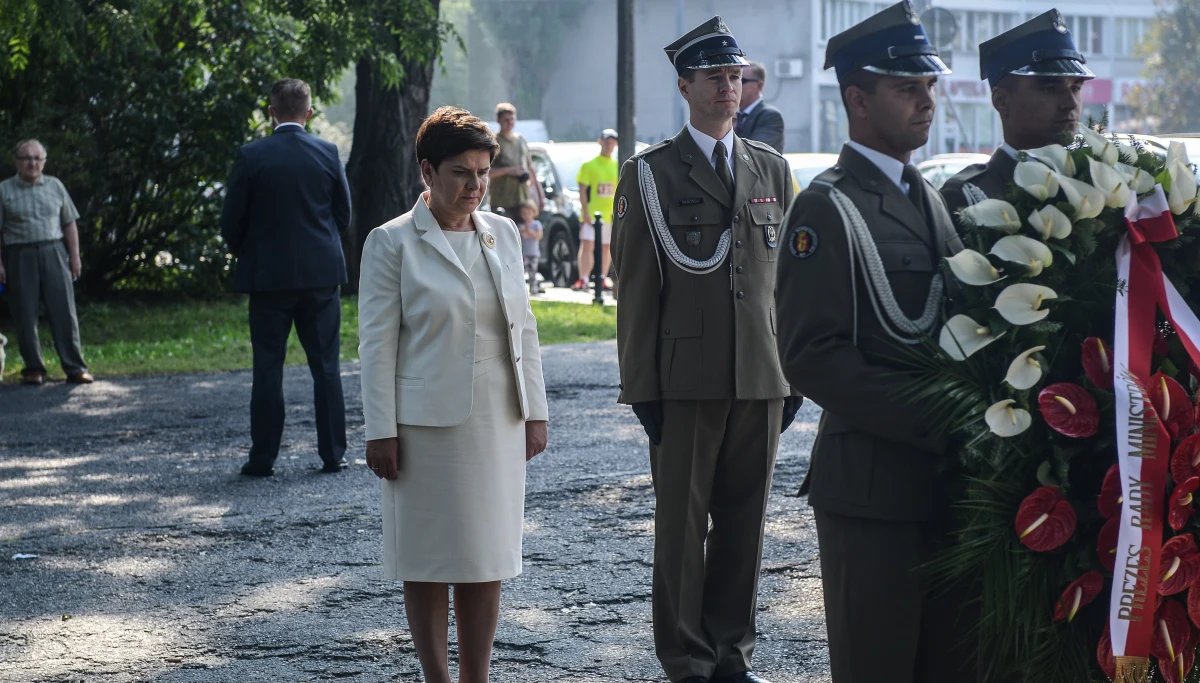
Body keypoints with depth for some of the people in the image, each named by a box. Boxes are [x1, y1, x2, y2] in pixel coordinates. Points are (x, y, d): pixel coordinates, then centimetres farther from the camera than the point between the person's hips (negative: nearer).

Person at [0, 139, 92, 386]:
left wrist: (74, 256, 5)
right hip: (20, 256, -1)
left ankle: (75, 368, 0)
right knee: (25, 315, 2)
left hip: (54, 252, 1)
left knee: (64, 312, -2)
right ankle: (33, 369, 10)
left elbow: (69, 224, 11)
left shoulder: (55, 186, 9)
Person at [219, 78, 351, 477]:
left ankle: (263, 459, 6)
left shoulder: (251, 157, -8)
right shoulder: (327, 153, -2)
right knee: (326, 366, 8)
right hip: (321, 274, 2)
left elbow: (231, 222, -3)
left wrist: (246, 255, 15)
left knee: (268, 368, 4)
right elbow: (343, 215, 7)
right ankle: (333, 455, 10)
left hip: (268, 276, -1)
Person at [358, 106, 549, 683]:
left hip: (497, 422, 4)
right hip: (428, 425, -4)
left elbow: (523, 327, 12)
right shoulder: (392, 242, -5)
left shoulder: (503, 234, 8)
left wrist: (535, 410, 9)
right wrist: (381, 431, -10)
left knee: (487, 558, 7)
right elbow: (377, 343, -6)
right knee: (429, 561, 2)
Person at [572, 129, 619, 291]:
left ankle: (602, 279, 16)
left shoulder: (618, 167, 12)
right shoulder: (589, 165, 0)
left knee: (607, 247, 8)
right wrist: (585, 212, -14)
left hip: (610, 215, 4)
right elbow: (582, 190, -5)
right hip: (591, 215, -4)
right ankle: (583, 279, -14)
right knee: (587, 245, -11)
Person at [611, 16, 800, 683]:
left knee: (745, 521, 9)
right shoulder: (650, 174, 0)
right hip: (686, 377, -4)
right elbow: (638, 289, -2)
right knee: (682, 524, 2)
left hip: (762, 378, 4)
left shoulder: (773, 169, 12)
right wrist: (641, 387, -7)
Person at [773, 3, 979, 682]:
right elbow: (813, 355, -17)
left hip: (949, 477, 7)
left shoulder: (934, 199, 16)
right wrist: (932, 422, -21)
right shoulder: (828, 208, -9)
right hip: (874, 487, -7)